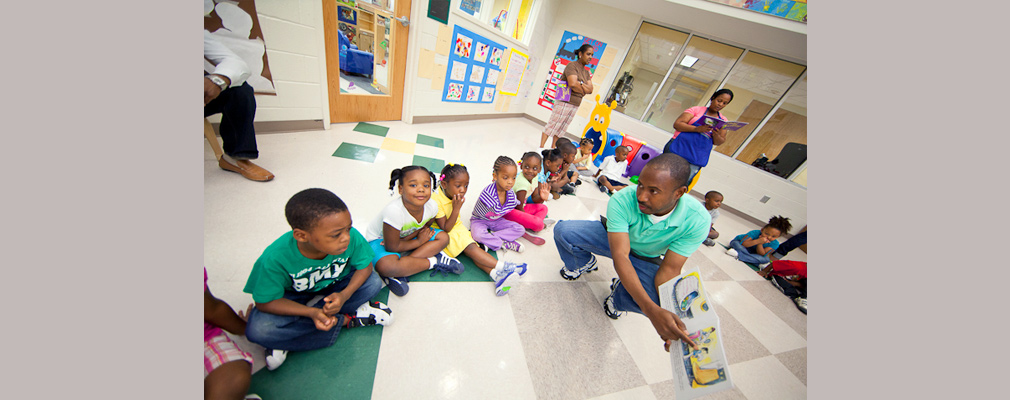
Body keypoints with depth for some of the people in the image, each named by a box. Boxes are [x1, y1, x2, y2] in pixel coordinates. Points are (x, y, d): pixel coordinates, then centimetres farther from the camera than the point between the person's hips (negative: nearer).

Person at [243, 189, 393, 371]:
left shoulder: (352, 238, -32)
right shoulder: (275, 258, -33)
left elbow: (365, 267, -17)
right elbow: (265, 302, -20)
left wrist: (344, 295, -34)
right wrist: (311, 313, -35)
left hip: (335, 288, 2)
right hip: (295, 297, -1)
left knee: (373, 282, -24)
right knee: (257, 330, -28)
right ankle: (345, 320, -14)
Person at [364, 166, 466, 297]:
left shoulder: (432, 206, -22)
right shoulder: (394, 211, -37)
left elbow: (424, 227, -3)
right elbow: (392, 247, -26)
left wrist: (404, 239, -20)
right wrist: (419, 242, -15)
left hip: (406, 237, 6)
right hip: (380, 240, -6)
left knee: (443, 237, -11)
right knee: (385, 266, -37)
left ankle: (398, 273, -17)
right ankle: (435, 261, -15)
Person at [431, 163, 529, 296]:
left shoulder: (456, 196, -1)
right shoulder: (436, 201, -24)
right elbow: (445, 229, -21)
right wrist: (456, 208, -27)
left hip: (456, 227, 7)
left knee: (471, 248, -16)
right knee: (469, 247, -24)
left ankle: (496, 274, -33)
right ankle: (503, 266, -29)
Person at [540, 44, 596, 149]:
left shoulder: (586, 72, 17)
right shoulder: (572, 65, -7)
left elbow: (590, 89, 4)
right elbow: (572, 83, -23)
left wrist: (579, 83, -11)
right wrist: (584, 89, -6)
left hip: (575, 105, 8)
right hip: (564, 102, -8)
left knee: (561, 128, 11)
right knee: (552, 125, -5)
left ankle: (553, 148, 19)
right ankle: (541, 147, 0)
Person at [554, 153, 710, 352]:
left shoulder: (697, 220, -28)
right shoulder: (621, 200, -35)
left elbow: (669, 269, -23)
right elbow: (620, 255, -37)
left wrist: (667, 309, -39)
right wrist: (651, 308, -46)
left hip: (646, 259, 1)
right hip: (614, 238, 0)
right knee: (563, 230, -24)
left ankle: (618, 297, 8)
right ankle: (585, 263, 11)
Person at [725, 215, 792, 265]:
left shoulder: (774, 244, -15)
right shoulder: (755, 233, -27)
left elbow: (762, 254, -23)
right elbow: (742, 243, -36)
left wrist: (760, 244, -36)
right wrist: (758, 241, -45)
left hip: (753, 252, 4)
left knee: (766, 259, -26)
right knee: (737, 244, -39)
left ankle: (738, 254, -37)